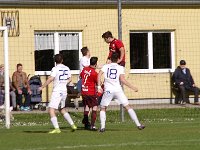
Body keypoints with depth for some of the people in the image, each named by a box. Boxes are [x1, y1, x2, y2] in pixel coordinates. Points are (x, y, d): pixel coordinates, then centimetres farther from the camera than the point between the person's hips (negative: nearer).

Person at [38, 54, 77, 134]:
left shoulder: (55, 69, -12)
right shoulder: (66, 68, 9)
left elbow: (50, 79, -20)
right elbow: (69, 79, 21)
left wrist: (42, 87, -13)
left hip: (57, 91, -7)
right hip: (64, 91, 7)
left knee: (51, 110, -8)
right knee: (62, 109, 24)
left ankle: (57, 128, -18)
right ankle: (72, 125, 21)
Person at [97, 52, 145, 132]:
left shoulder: (105, 66, 8)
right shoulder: (120, 68, 4)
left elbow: (99, 75, -7)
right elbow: (122, 79, -8)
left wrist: (99, 86, -4)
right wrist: (132, 87, -2)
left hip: (108, 90, 0)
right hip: (118, 90, 0)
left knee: (103, 108, 14)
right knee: (128, 107, 6)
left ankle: (102, 126, -2)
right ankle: (138, 124, 4)